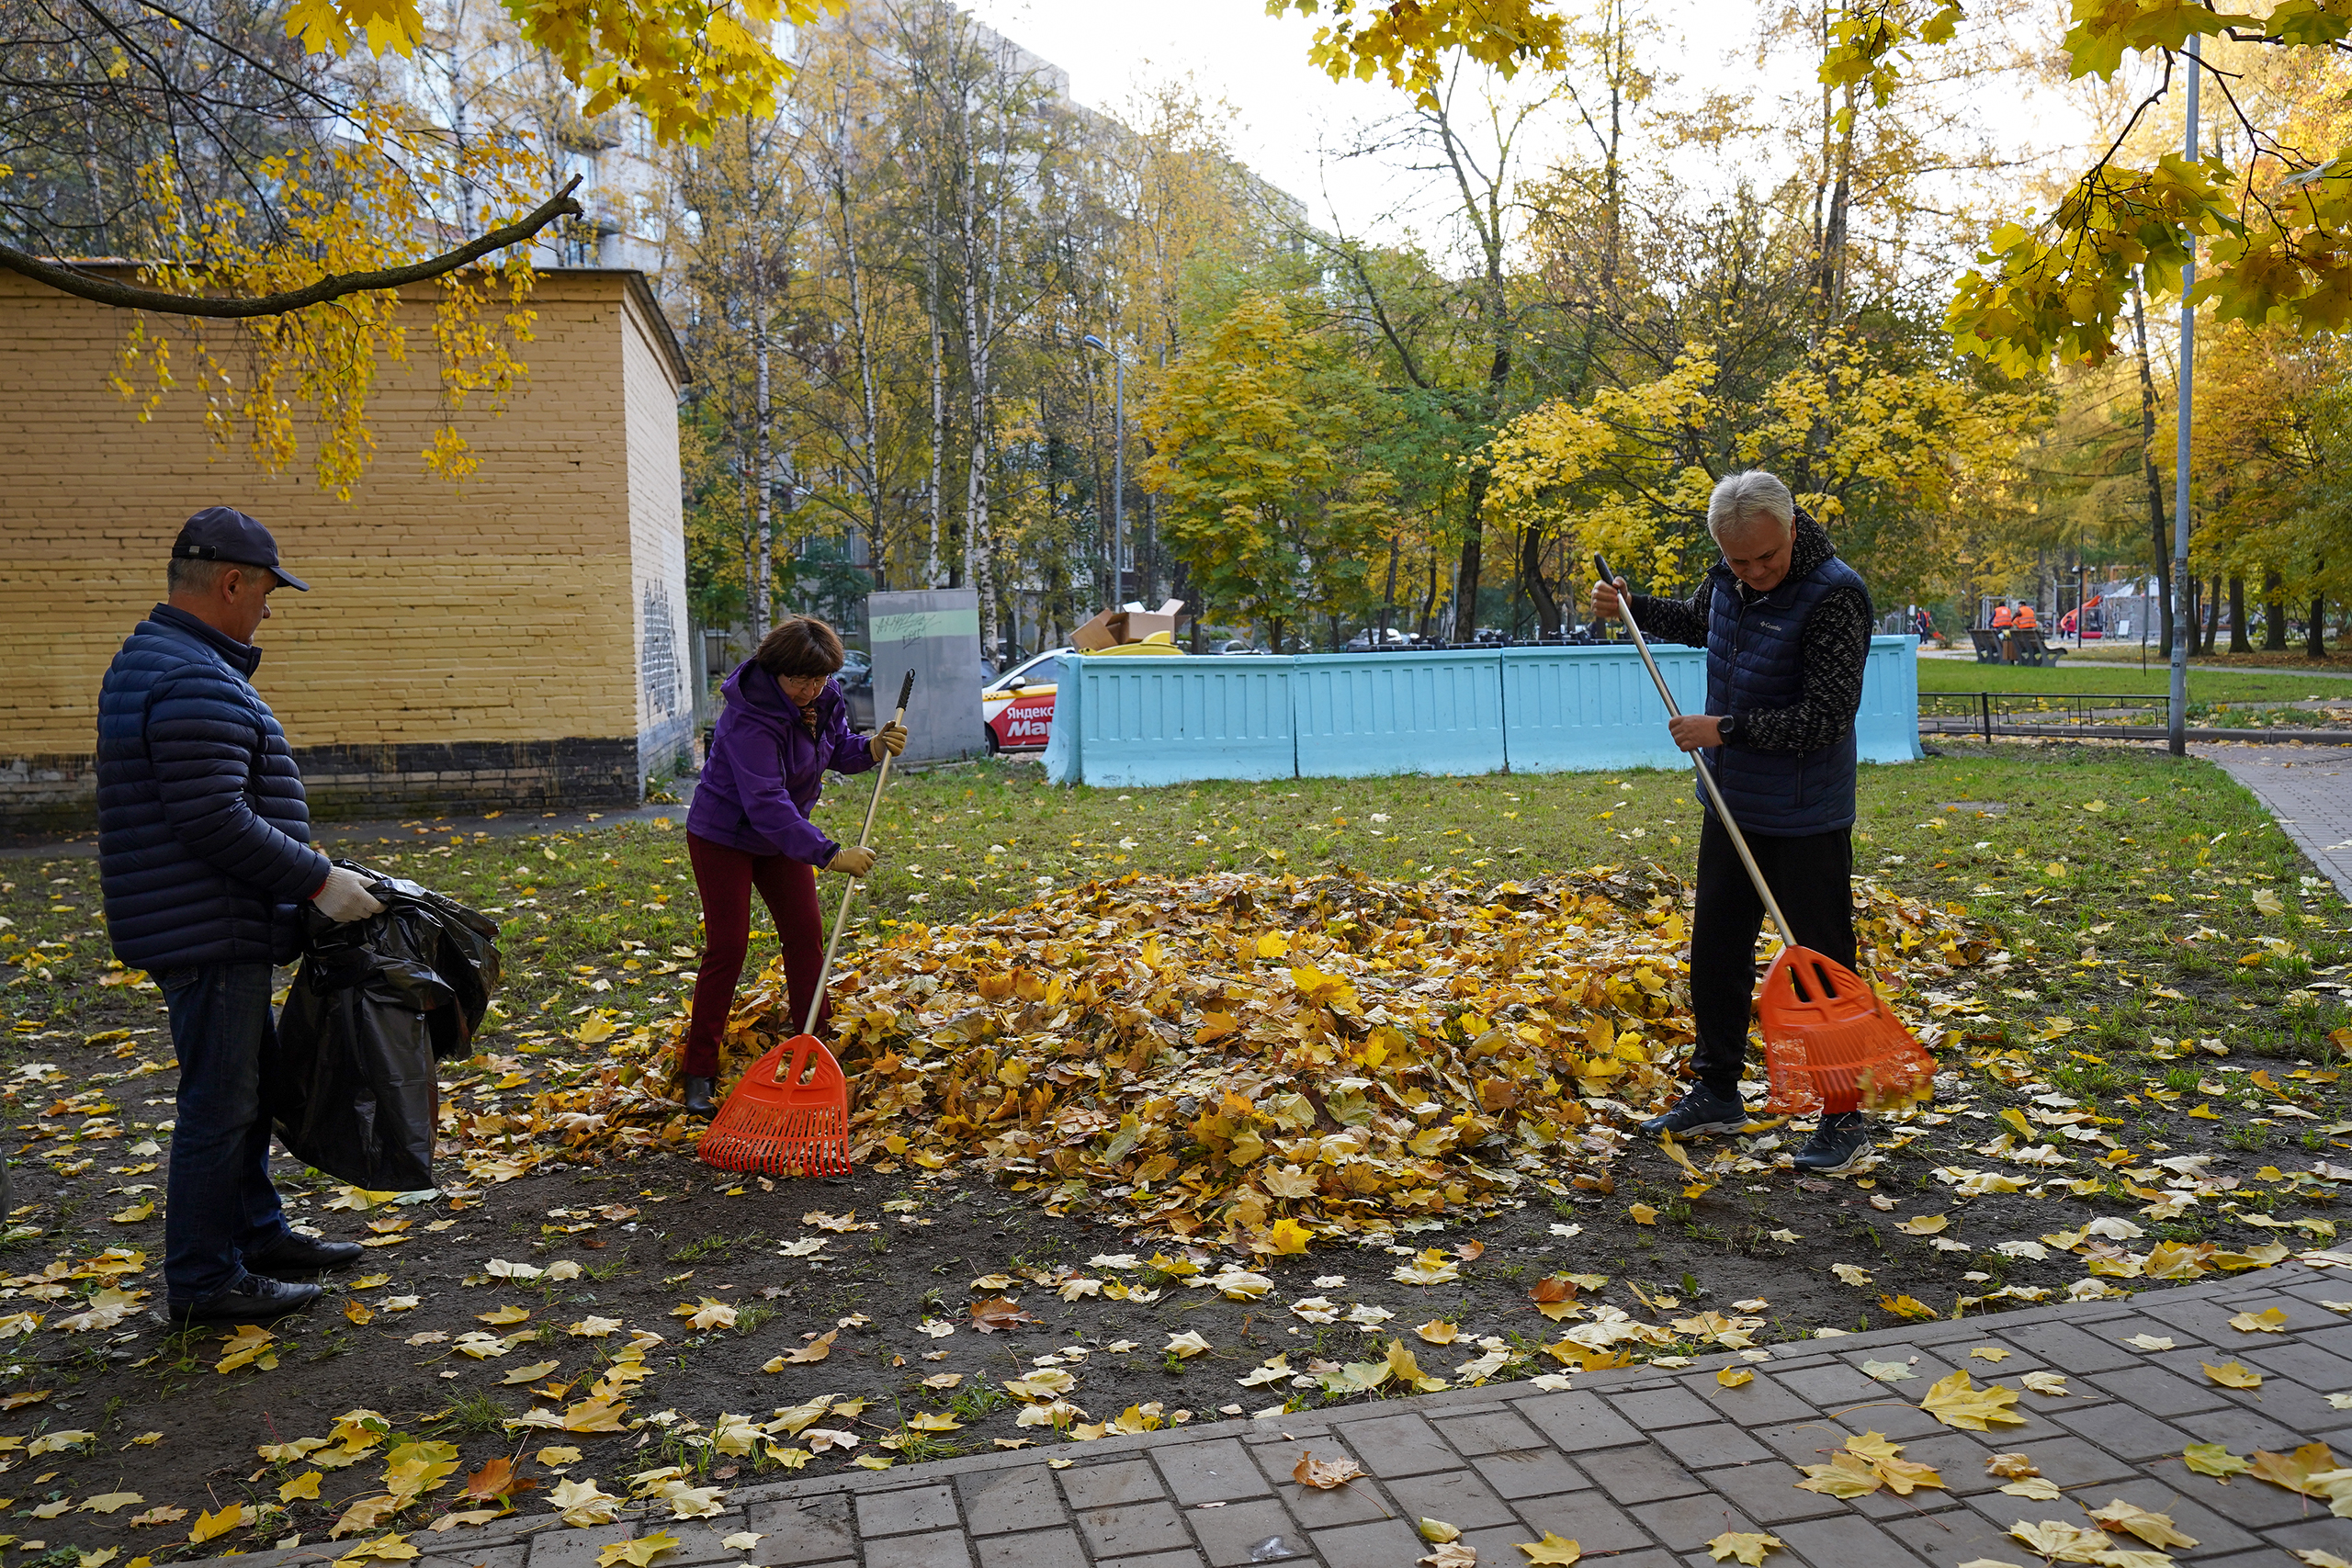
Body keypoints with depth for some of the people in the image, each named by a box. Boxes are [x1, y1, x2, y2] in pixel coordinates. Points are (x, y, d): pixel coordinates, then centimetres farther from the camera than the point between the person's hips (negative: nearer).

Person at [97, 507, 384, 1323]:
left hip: (221, 928, 11)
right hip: (210, 933, -11)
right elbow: (216, 822, -26)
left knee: (249, 1079, 20)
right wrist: (318, 879, -18)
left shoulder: (156, 662, 15)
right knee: (219, 1102, -1)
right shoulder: (197, 683, -21)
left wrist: (306, 873, 20)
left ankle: (258, 1234, 33)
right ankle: (204, 1280, 10)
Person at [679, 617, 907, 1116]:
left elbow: (837, 749, 7)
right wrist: (829, 854, -44)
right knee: (726, 946, -8)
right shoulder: (749, 718, -33)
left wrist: (872, 747, -17)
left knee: (805, 933, 5)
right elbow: (766, 803, -40)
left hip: (782, 834, 7)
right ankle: (698, 1073, 1)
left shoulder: (825, 699, -10)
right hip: (723, 835, -7)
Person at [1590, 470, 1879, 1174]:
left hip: (1805, 820, -8)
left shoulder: (1835, 596, -22)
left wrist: (1722, 730, -22)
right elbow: (1694, 620, 27)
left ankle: (1845, 1117, 16)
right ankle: (1717, 1094, 31)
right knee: (1716, 950, 15)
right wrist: (1629, 606, 12)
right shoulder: (1728, 577, 2)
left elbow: (1825, 719, -26)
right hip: (1731, 805, 8)